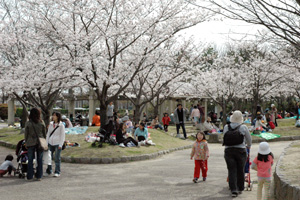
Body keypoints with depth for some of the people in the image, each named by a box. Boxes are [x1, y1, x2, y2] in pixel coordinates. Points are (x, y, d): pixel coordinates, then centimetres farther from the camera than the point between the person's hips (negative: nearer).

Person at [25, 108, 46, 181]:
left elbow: (26, 134, 0)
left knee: (30, 160, 6)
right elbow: (44, 133, 4)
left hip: (31, 143, -1)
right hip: (40, 142, 1)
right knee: (39, 160, 8)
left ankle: (30, 177, 8)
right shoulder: (42, 123, -3)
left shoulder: (28, 123, -7)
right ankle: (39, 176, 11)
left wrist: (26, 143, 12)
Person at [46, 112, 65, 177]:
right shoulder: (51, 124, 11)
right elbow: (48, 133, 16)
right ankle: (49, 170, 19)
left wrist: (60, 145, -9)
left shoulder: (61, 125, -3)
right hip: (50, 143, 5)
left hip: (57, 144, -5)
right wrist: (46, 142, 10)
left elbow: (62, 136, -3)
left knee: (57, 158, -3)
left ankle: (57, 172, 3)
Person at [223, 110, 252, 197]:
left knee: (232, 171, 2)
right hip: (240, 150, -1)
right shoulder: (243, 127, -3)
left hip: (228, 151, 1)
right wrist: (248, 146, 29)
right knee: (240, 171, 12)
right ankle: (240, 188, 23)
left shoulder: (226, 127, 3)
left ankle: (233, 190, -6)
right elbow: (249, 139, 8)